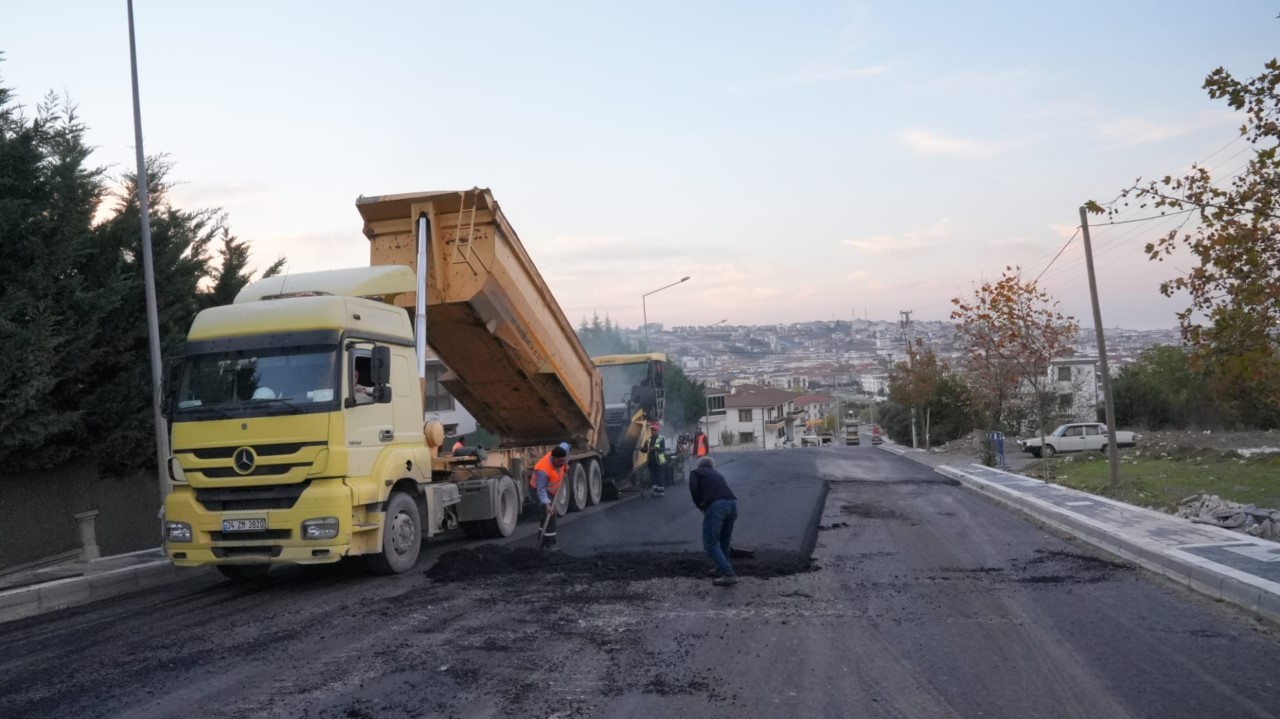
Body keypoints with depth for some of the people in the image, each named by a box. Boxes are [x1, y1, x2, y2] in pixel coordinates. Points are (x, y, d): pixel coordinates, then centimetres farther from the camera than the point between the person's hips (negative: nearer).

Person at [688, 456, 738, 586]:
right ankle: (722, 568, 35)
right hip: (732, 502, 6)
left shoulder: (696, 472, 20)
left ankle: (728, 574, -11)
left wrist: (700, 506, 12)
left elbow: (694, 488, 0)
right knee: (724, 540, 27)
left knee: (710, 544, -1)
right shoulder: (718, 475, 36)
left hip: (715, 505, -6)